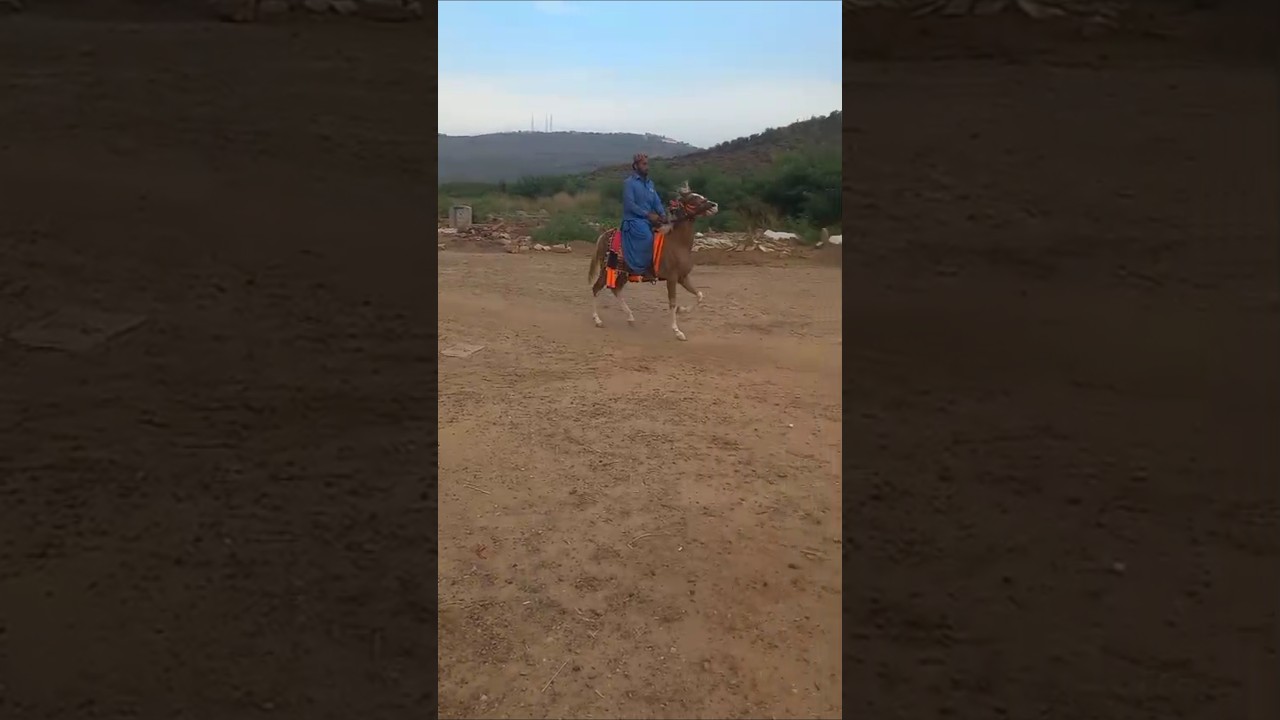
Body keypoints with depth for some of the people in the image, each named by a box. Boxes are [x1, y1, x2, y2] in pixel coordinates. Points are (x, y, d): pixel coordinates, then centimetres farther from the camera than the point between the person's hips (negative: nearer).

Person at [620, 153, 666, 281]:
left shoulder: (650, 183, 15)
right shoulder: (628, 183, -6)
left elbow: (657, 202, 10)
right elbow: (630, 204, -15)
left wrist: (662, 215, -11)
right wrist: (648, 214, -21)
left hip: (649, 220, 8)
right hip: (633, 220, -8)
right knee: (647, 236, -33)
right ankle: (645, 269, -25)